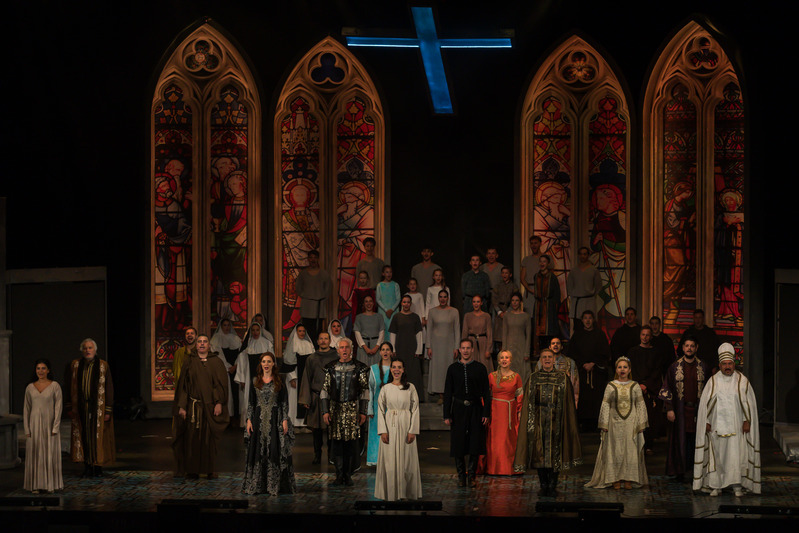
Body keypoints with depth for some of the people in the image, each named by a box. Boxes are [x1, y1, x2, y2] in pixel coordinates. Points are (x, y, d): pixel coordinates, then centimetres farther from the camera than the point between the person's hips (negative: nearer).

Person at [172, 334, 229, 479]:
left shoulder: (216, 362, 6)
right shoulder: (189, 363, 9)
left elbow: (222, 383, 1)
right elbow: (183, 385, 7)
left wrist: (219, 403, -10)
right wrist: (181, 406, -1)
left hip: (210, 406, -1)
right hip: (193, 406, 1)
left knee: (209, 438, 0)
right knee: (192, 438, -1)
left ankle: (210, 470, 7)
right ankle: (193, 470, 4)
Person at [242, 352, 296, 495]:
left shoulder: (279, 381, 2)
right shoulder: (255, 381, 7)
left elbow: (284, 402, 1)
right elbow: (251, 402, 9)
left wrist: (285, 420, -6)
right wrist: (249, 420, 2)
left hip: (275, 418, -2)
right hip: (259, 419, 2)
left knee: (275, 450, -4)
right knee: (257, 450, 2)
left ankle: (274, 485, 0)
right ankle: (256, 485, 7)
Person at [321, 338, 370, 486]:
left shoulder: (359, 368, 3)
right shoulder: (331, 368, 7)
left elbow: (365, 391, 5)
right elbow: (325, 390, 8)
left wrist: (363, 412, 0)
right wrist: (325, 411, 1)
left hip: (353, 409, -1)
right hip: (335, 408, 1)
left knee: (352, 442, -3)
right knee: (336, 441, 1)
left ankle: (348, 475, 6)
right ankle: (339, 475, 9)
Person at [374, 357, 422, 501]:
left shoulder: (410, 388, 2)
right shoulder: (385, 389, 4)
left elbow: (415, 410, 1)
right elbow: (380, 410, 3)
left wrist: (413, 430, -7)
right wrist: (383, 431, -6)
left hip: (406, 426, -1)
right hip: (390, 427, 1)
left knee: (407, 460, 1)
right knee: (389, 461, 1)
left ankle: (406, 492, 10)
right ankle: (391, 493, 8)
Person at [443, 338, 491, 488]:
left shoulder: (480, 368, 3)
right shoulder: (453, 368, 5)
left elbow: (486, 393, 3)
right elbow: (448, 393, 5)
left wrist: (486, 413, -4)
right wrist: (447, 415, -1)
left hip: (476, 409, -1)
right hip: (458, 408, 1)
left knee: (475, 443, -1)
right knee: (458, 443, 3)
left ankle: (472, 475, 10)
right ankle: (461, 475, 14)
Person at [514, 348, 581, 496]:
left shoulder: (563, 378, 5)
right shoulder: (533, 378, 8)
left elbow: (568, 403, 4)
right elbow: (527, 403, 9)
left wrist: (567, 421, -3)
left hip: (555, 420, -1)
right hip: (538, 420, 1)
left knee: (554, 452, -2)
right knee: (539, 452, 1)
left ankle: (552, 485, 6)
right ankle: (543, 485, 10)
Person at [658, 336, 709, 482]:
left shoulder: (703, 367, 5)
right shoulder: (674, 367, 3)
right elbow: (667, 388, 2)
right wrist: (669, 409, -6)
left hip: (698, 409, 1)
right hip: (680, 410, -1)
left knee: (697, 441, 0)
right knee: (681, 441, 1)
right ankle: (680, 471, 8)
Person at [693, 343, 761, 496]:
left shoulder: (742, 381, 1)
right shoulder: (713, 381, 4)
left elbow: (749, 402, 4)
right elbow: (705, 403, 6)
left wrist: (747, 421, -3)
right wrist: (707, 422, 1)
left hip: (736, 425, -1)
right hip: (717, 425, 1)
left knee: (736, 454, -6)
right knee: (717, 454, 2)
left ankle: (737, 485, 1)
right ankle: (716, 485, 10)